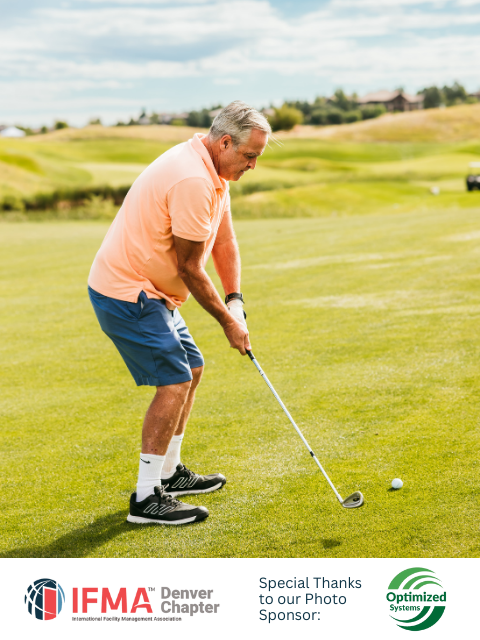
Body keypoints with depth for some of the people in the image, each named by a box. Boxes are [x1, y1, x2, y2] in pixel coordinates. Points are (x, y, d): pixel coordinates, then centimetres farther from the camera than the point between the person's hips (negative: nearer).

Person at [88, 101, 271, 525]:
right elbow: (189, 267, -20)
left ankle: (169, 473, 29)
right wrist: (227, 320, -10)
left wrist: (234, 301, -1)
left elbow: (225, 243, 11)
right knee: (175, 382, -14)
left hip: (151, 293, 11)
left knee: (192, 369, 17)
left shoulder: (214, 174, 9)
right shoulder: (192, 180, -25)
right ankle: (147, 498, -8)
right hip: (126, 294, -11)